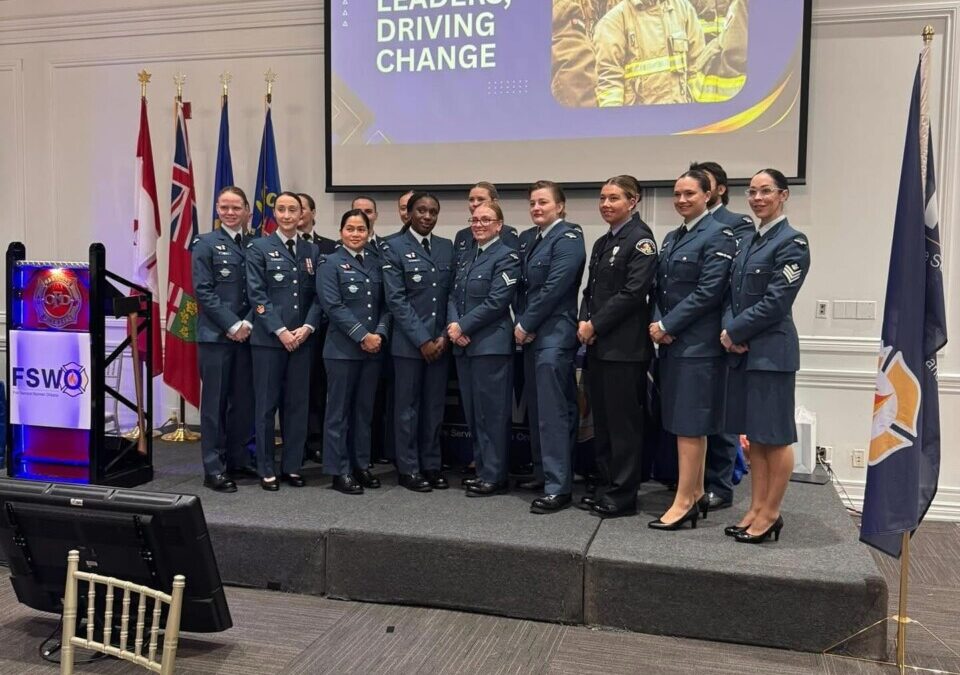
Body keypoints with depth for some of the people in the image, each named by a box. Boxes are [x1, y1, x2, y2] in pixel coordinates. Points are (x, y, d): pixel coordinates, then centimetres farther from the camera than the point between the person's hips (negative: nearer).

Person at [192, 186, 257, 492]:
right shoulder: (206, 244, -1)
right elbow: (203, 291, -8)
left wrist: (248, 323, -7)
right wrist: (232, 325, -14)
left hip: (245, 334, 4)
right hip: (216, 335, -4)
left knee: (243, 401, 10)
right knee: (215, 402, 1)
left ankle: (238, 459, 22)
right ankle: (214, 469, 7)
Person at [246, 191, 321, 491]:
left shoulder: (312, 250, 11)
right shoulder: (259, 247, 1)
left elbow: (317, 295, 8)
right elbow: (257, 294, -6)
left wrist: (307, 327, -8)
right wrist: (280, 330, -14)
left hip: (302, 338, 4)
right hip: (268, 338, -3)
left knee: (298, 404, 7)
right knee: (267, 404, 3)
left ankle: (292, 466, 17)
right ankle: (266, 469, 13)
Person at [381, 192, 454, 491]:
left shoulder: (447, 247, 10)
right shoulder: (394, 247, -2)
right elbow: (396, 299, -9)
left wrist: (444, 335, -3)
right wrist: (422, 339, -14)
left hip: (440, 340, 4)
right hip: (409, 341, -4)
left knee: (435, 405, 10)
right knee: (408, 405, 5)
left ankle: (432, 464, 21)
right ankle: (409, 468, 14)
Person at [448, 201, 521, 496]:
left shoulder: (506, 257, -6)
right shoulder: (465, 257, 18)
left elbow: (496, 301, -14)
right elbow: (453, 296, 14)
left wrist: (463, 326, -13)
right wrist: (453, 325, -5)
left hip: (491, 344, -7)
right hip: (463, 345, 8)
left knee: (491, 412, -2)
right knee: (472, 411, 12)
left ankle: (495, 476, 6)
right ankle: (482, 469, 23)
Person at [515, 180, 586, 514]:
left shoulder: (568, 239, -9)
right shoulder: (526, 238, 15)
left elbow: (554, 288, -16)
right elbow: (521, 286, 14)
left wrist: (526, 325, -11)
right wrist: (520, 324, 1)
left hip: (553, 334, -8)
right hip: (530, 333, 8)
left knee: (553, 411, -9)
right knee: (536, 408, 14)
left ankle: (558, 487, -5)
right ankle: (542, 472, 26)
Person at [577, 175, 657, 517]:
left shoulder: (640, 238, -8)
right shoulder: (602, 243, 18)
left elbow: (633, 292, -16)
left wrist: (596, 324, -13)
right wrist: (584, 322, -1)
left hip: (625, 345, -8)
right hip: (597, 344, 8)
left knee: (623, 421, -1)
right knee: (601, 419, 12)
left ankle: (622, 495, 7)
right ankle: (604, 486, 23)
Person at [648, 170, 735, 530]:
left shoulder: (719, 236, -8)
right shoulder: (672, 238, 17)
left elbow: (708, 292, -16)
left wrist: (668, 325, -14)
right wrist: (658, 324, -3)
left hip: (697, 342, -8)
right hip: (670, 341, 8)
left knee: (689, 422, -5)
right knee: (686, 421, 12)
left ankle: (684, 501, 1)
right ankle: (696, 493, 21)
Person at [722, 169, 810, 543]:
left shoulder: (792, 242, -9)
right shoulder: (750, 241, 15)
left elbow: (775, 301, -16)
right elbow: (732, 293, 12)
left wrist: (735, 332, -12)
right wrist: (729, 330, -6)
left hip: (771, 351, -8)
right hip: (742, 350, 8)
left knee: (775, 435, 2)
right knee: (753, 434, 13)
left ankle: (771, 513, 13)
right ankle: (756, 509, 22)